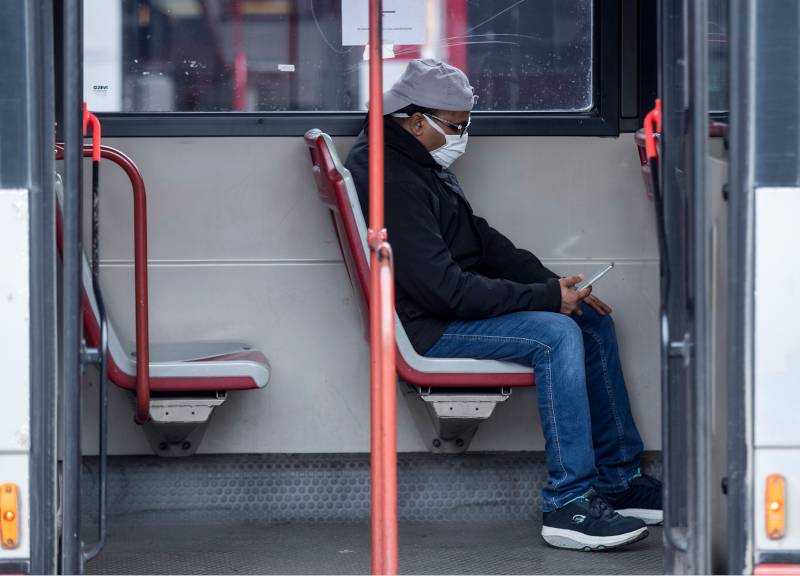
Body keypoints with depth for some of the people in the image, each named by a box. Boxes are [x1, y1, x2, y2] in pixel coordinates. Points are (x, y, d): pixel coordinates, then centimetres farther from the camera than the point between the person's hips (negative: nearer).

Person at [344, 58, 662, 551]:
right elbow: (443, 290, -27)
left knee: (594, 321, 9)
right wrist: (547, 297, -22)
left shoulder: (422, 163, 12)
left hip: (457, 302, 11)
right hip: (427, 328, -11)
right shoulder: (391, 179, -23)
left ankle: (620, 480, 13)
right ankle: (568, 506, -24)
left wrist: (554, 284, 2)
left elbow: (481, 239, 16)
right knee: (556, 334, -27)